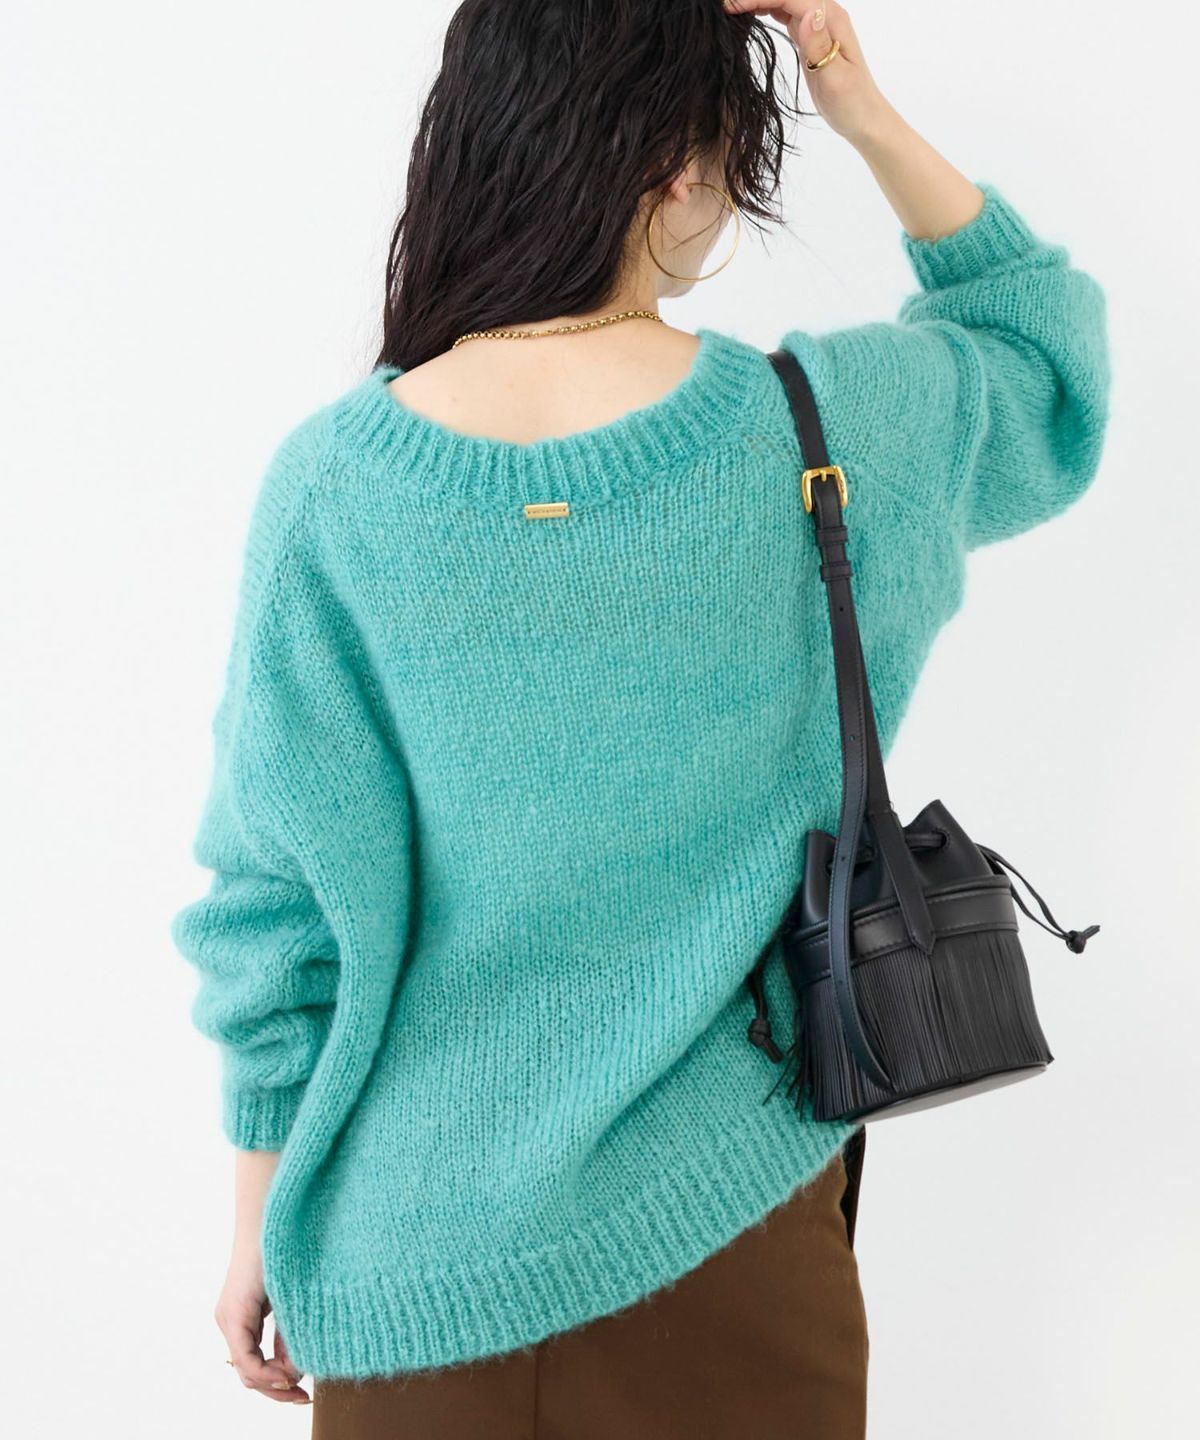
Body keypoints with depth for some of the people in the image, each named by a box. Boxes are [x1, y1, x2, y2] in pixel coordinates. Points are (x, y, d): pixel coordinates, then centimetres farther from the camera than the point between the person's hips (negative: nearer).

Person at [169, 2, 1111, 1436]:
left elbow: (278, 906, -10)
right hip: (729, 1212, 0)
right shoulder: (832, 428, -13)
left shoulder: (332, 482, -15)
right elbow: (1048, 352, 10)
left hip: (423, 1250, 0)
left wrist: (260, 1227, 3)